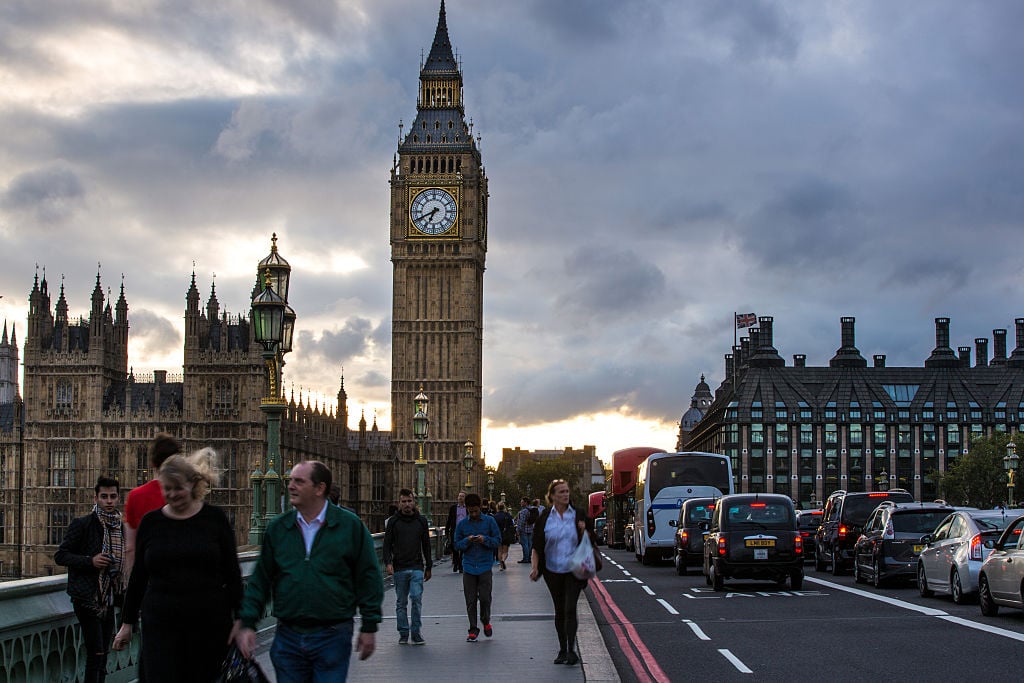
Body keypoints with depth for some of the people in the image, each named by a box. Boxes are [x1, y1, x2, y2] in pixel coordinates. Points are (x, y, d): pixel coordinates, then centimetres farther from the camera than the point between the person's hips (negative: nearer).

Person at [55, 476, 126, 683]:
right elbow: (60, 556, -9)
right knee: (96, 653, -11)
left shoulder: (121, 526, 10)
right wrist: (90, 561, -21)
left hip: (108, 598, 6)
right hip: (87, 598, -6)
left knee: (103, 653, 10)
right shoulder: (82, 524, -8)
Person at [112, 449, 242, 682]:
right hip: (161, 626, 1)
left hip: (209, 627, -1)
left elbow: (232, 573, 4)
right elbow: (138, 576, 12)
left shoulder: (214, 518, 1)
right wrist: (127, 623, 13)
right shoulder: (151, 522, 6)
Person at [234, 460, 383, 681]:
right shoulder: (277, 528, 6)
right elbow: (260, 580, 9)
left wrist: (369, 627, -1)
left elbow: (368, 578, 0)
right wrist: (247, 624, 1)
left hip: (333, 638, -3)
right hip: (287, 637, 3)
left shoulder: (350, 526, -3)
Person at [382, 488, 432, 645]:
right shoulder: (393, 521, 4)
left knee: (417, 598, -12)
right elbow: (387, 544, 3)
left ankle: (416, 632, -3)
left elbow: (426, 545, 14)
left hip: (417, 567, 0)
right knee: (401, 602, 5)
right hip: (399, 568, 0)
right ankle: (403, 633, 13)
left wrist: (428, 567, 12)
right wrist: (388, 563, -12)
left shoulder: (421, 520, 9)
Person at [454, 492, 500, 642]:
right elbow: (457, 545, 7)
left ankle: (486, 622, 21)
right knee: (471, 600, 1)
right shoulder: (462, 524, 6)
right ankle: (473, 630, 10)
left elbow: (498, 540, 3)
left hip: (485, 567, -1)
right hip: (468, 567, 1)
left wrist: (485, 540, -15)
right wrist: (467, 541, -13)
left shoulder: (489, 521, 2)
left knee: (485, 597, -6)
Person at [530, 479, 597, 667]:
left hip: (573, 570, -1)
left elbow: (591, 541, 7)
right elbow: (536, 546, 2)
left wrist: (584, 531, -13)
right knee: (559, 610, 10)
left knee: (570, 609, -12)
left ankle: (571, 650, -9)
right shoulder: (544, 518, -1)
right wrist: (534, 567, -11)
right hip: (553, 570, 2)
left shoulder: (578, 515, 0)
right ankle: (562, 650, 20)